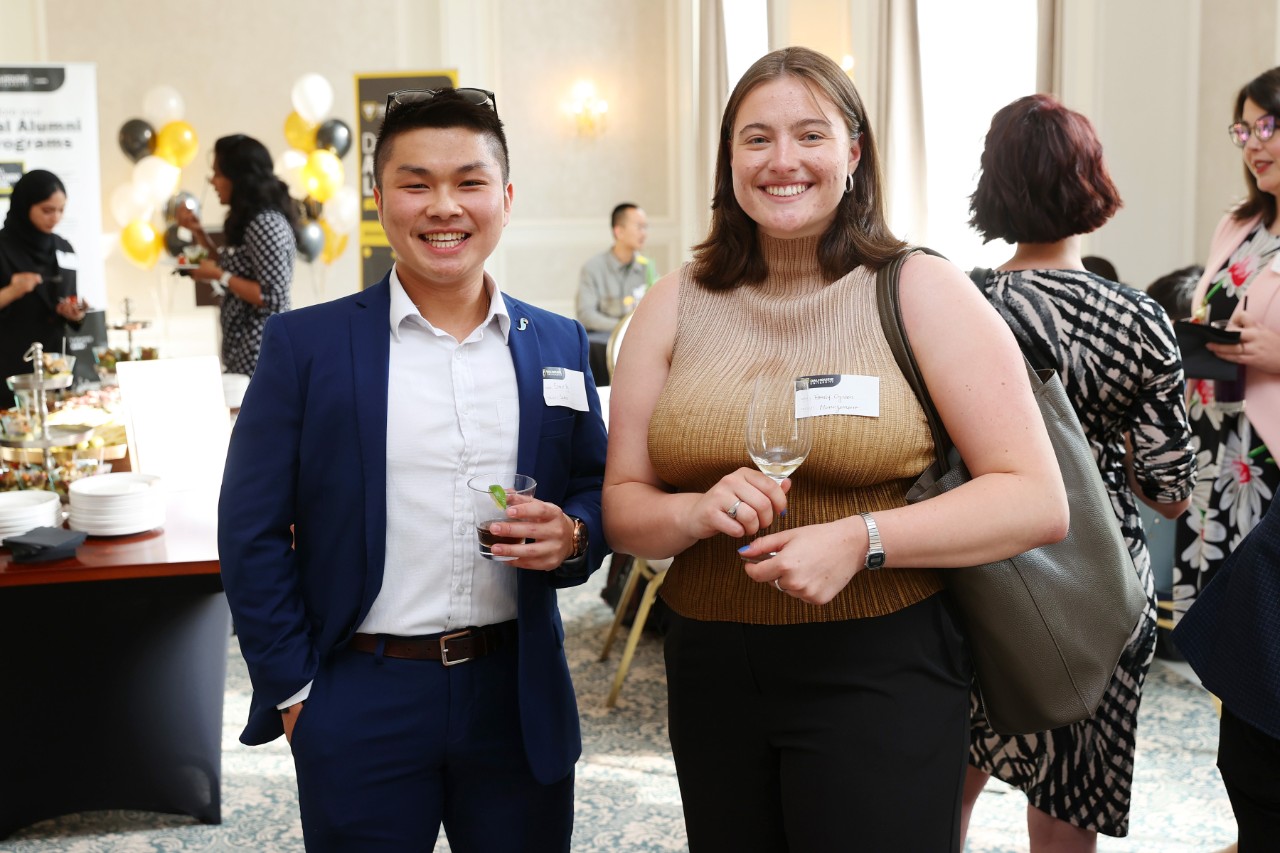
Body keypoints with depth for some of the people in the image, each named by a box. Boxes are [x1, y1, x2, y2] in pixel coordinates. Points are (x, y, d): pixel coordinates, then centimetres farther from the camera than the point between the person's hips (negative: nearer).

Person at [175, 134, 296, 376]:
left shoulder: (265, 224, -17)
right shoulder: (251, 221, 11)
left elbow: (274, 299, -21)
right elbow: (238, 273, 17)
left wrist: (218, 276, -16)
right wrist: (199, 232, 13)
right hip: (244, 351, 10)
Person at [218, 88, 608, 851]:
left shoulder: (560, 346, 5)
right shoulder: (306, 345, -3)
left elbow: (600, 492, 12)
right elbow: (252, 532, -2)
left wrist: (573, 536, -10)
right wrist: (292, 692, -4)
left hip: (520, 699, 3)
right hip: (361, 708, -2)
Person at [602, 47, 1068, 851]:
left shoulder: (921, 292, -5)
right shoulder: (675, 308, 4)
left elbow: (1037, 501, -11)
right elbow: (622, 507, 4)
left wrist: (861, 539, -22)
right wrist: (700, 512, -17)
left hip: (882, 673, -3)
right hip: (710, 672, 4)